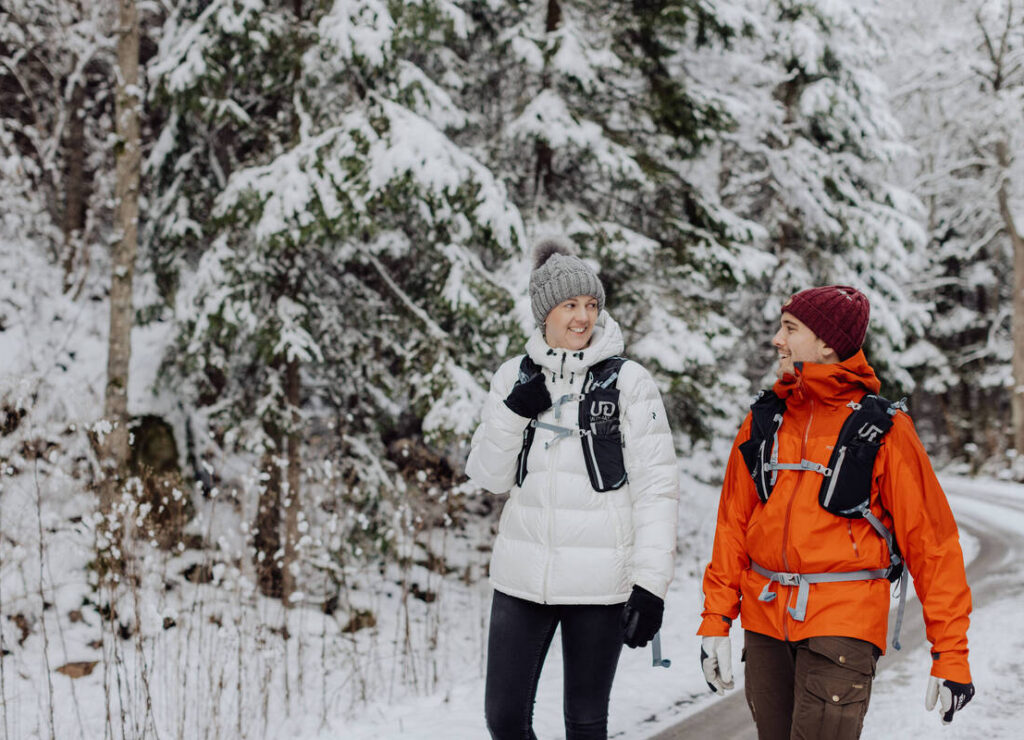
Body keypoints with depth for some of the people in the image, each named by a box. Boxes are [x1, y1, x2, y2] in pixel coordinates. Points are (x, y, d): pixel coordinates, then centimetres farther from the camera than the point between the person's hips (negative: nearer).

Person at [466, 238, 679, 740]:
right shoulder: (515, 377, 6)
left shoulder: (628, 383, -5)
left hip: (599, 581, -3)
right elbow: (489, 477, 6)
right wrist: (513, 413, -11)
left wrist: (651, 583, -12)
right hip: (523, 577, 3)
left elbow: (656, 488, -6)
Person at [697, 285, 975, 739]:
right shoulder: (764, 421, 9)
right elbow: (732, 524, 12)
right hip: (765, 621, 5)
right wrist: (716, 620, 4)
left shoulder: (883, 429, -4)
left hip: (843, 626, -5)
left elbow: (930, 539, -5)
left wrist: (950, 651, -7)